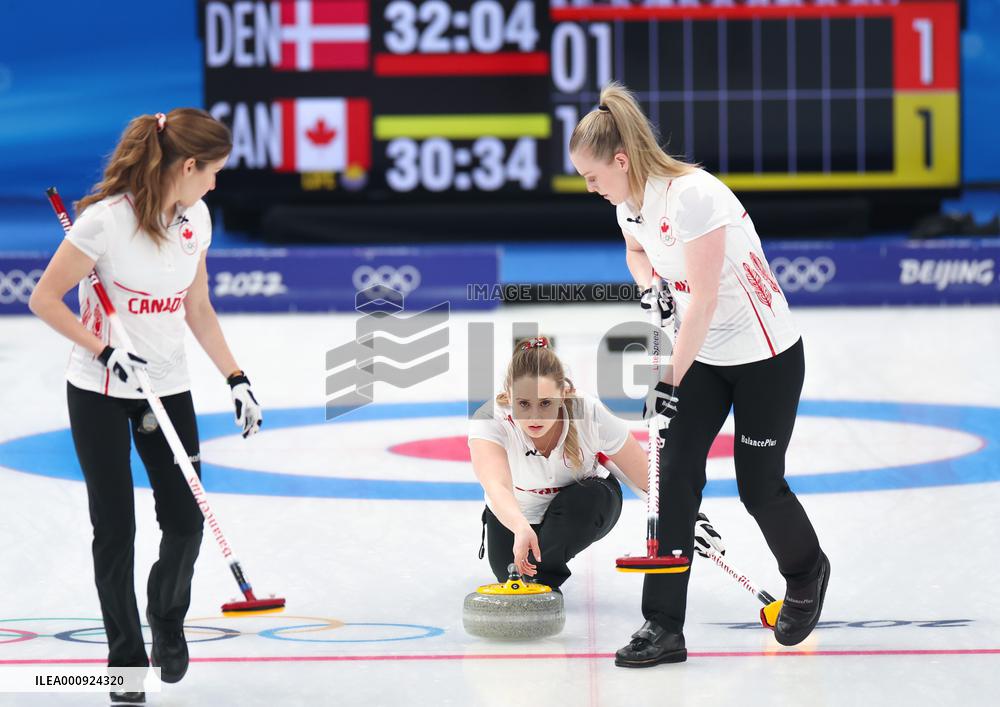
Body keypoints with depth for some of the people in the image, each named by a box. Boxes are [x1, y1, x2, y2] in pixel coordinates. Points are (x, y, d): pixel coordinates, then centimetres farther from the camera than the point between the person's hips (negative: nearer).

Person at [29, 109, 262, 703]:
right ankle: (126, 655, 16)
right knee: (116, 528, 0)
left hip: (169, 389, 5)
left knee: (186, 519, 0)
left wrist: (237, 379, 4)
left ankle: (168, 616, 30)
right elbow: (45, 299, -15)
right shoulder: (106, 219, -20)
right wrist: (106, 352, -21)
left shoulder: (196, 219, 0)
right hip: (101, 393, -5)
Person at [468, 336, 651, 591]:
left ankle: (544, 576, -16)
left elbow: (648, 479, -22)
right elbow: (496, 486, -54)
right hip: (517, 512, 3)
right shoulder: (488, 420, -36)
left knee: (588, 497, -32)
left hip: (585, 505, -2)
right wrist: (521, 528, -73)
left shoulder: (589, 414, -33)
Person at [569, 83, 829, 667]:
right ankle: (664, 626, -6)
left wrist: (672, 382, -23)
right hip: (702, 356, 7)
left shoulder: (692, 195, -29)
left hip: (766, 355, -7)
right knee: (675, 474, -6)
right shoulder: (629, 201, -2)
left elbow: (703, 298, -27)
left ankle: (806, 573, 36)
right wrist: (649, 286, -2)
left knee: (760, 487, 3)